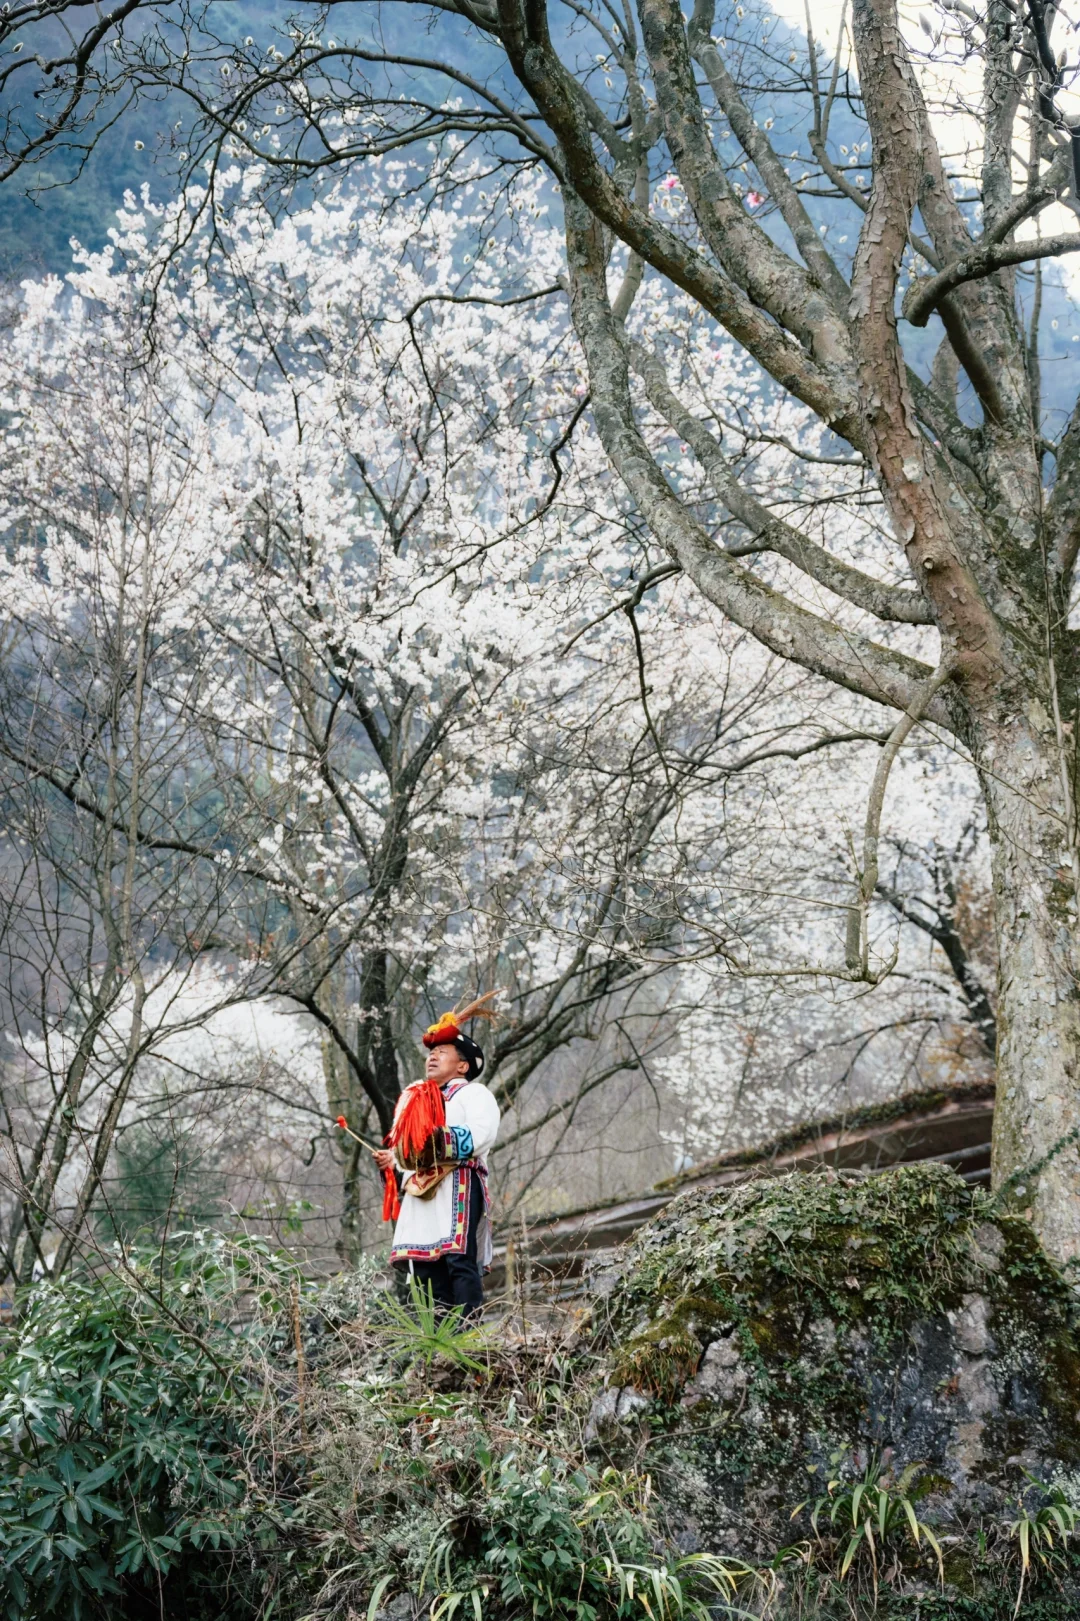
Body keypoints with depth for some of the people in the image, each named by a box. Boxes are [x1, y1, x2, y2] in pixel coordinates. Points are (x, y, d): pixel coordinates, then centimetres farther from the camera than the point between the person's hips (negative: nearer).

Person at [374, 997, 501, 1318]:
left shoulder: (474, 1093, 6)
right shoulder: (416, 1100, 27)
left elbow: (481, 1136, -13)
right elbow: (406, 1147, 29)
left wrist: (440, 1140, -21)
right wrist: (392, 1160, 8)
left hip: (458, 1189, -7)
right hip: (420, 1193, 7)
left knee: (459, 1260, -15)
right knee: (425, 1267, 1)